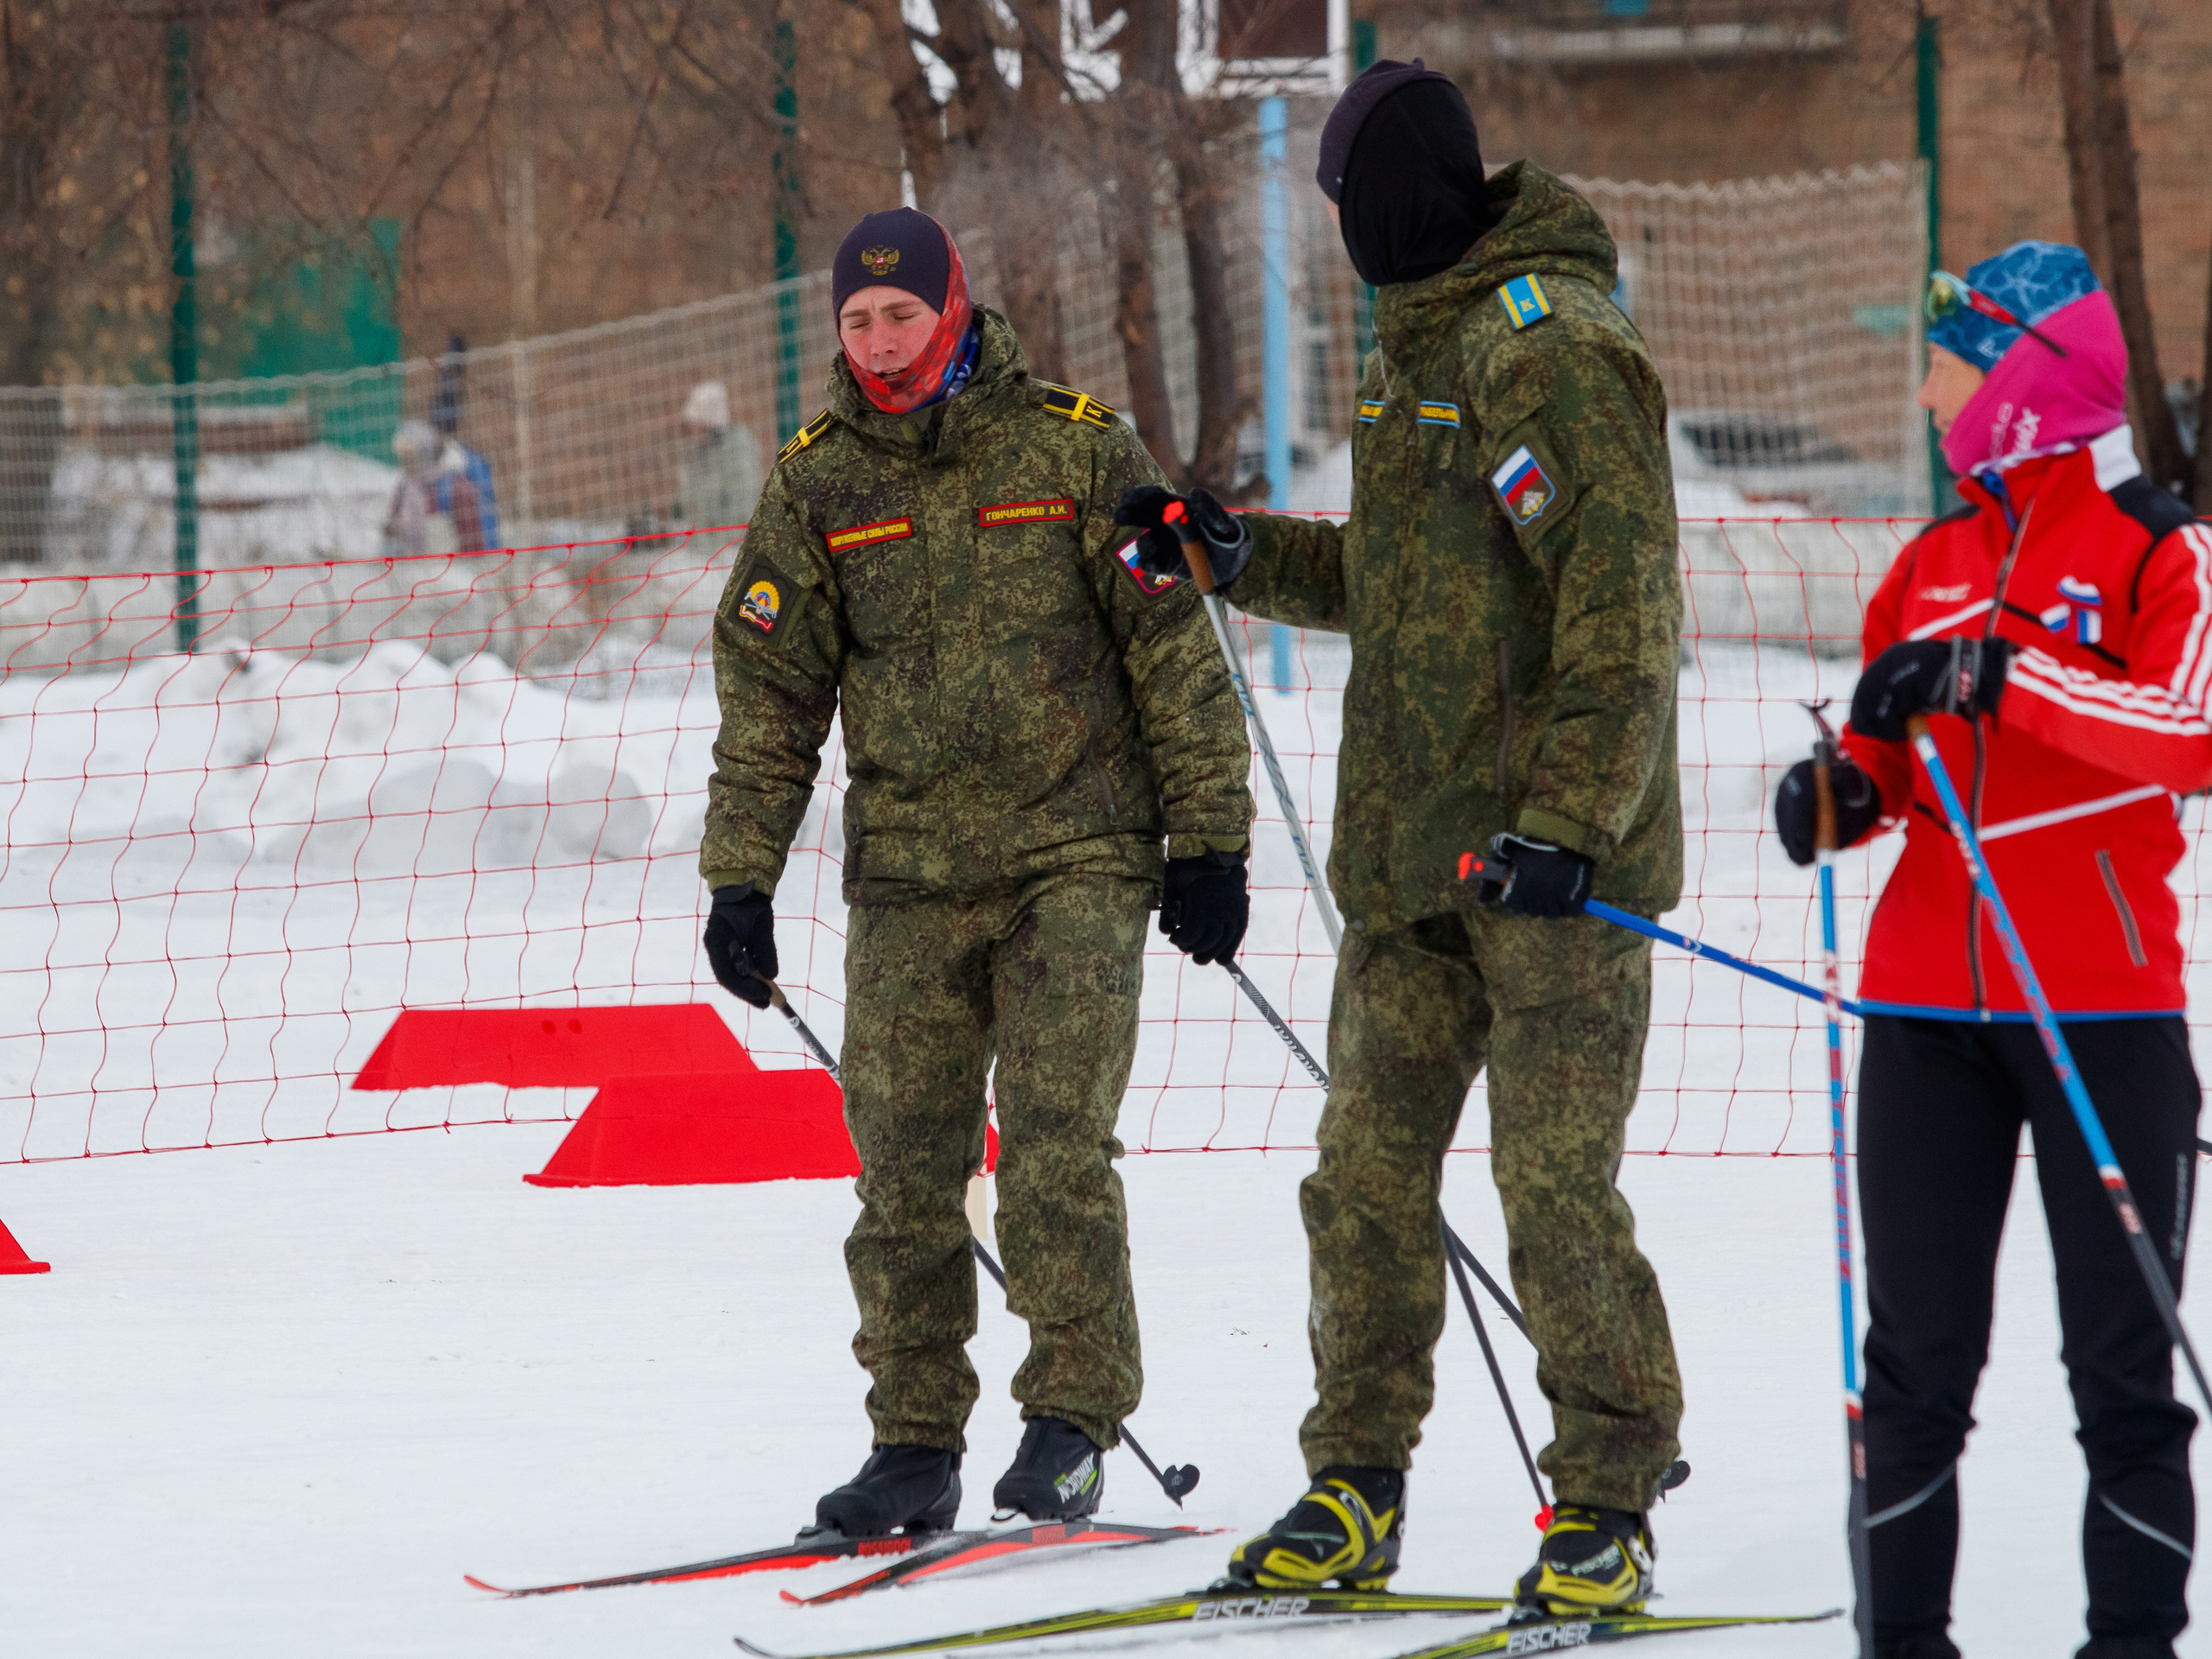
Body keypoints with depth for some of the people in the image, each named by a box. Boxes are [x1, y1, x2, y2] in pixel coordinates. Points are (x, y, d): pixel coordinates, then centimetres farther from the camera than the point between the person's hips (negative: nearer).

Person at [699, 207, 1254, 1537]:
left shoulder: (1075, 450, -1)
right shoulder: (818, 483, 6)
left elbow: (1174, 654, 3)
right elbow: (768, 693, 10)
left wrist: (1208, 843, 1)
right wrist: (741, 880, 3)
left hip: (1079, 857, -3)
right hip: (909, 876, 3)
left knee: (1056, 1141, -12)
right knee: (904, 1163, 1)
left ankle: (1072, 1419, -4)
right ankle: (915, 1444, 9)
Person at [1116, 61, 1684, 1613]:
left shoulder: (1553, 350, -12)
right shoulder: (1426, 344, 19)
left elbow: (1620, 602, -18)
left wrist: (1567, 817, -24)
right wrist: (1245, 555, 19)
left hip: (1552, 856, -9)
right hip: (1414, 845, 9)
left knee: (1556, 1186, -7)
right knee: (1368, 1167, 5)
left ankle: (1609, 1499, 2)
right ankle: (1357, 1491, 12)